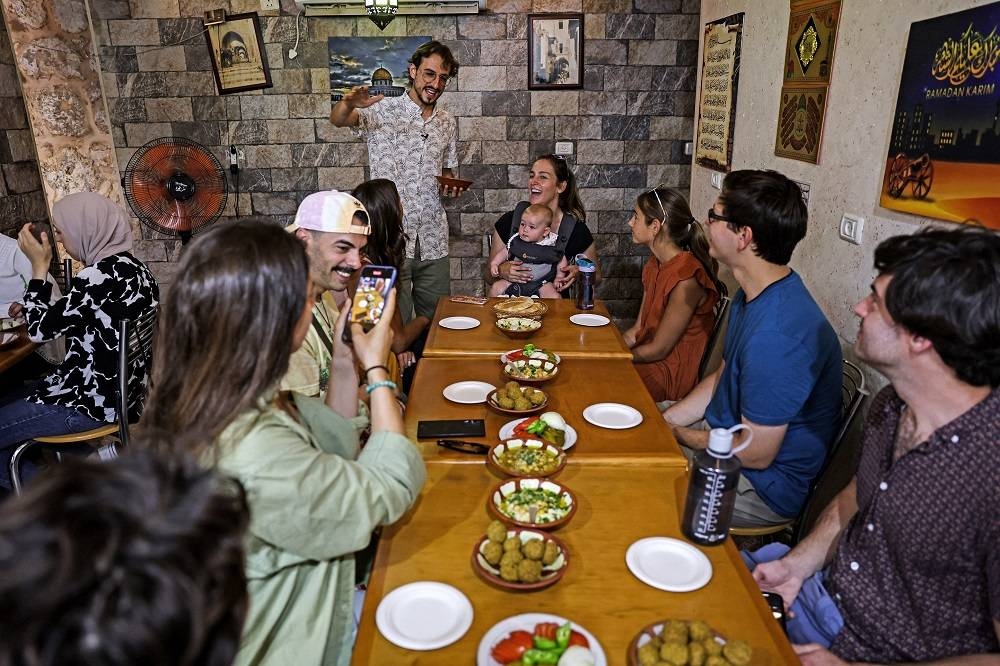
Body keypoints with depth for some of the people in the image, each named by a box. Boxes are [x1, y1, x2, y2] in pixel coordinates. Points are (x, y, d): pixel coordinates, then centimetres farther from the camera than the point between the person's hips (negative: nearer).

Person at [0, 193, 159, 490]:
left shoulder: (101, 275, -25)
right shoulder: (131, 266, 4)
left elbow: (40, 329, -15)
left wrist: (39, 266, -9)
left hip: (94, 401, -10)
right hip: (118, 390, 10)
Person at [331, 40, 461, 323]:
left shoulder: (448, 122, 12)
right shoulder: (382, 111, -3)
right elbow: (338, 119, -21)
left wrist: (450, 186, 0)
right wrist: (348, 104, -44)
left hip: (433, 239, 5)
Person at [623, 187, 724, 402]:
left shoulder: (686, 279, -24)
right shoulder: (655, 264, 4)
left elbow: (659, 349, -18)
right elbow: (638, 330, 7)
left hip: (672, 376, -7)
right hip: (651, 358, 7)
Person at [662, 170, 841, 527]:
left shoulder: (775, 335, -34)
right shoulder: (753, 296, 0)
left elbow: (756, 454, -26)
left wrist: (680, 435, -10)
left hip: (765, 486, -9)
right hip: (728, 433, 9)